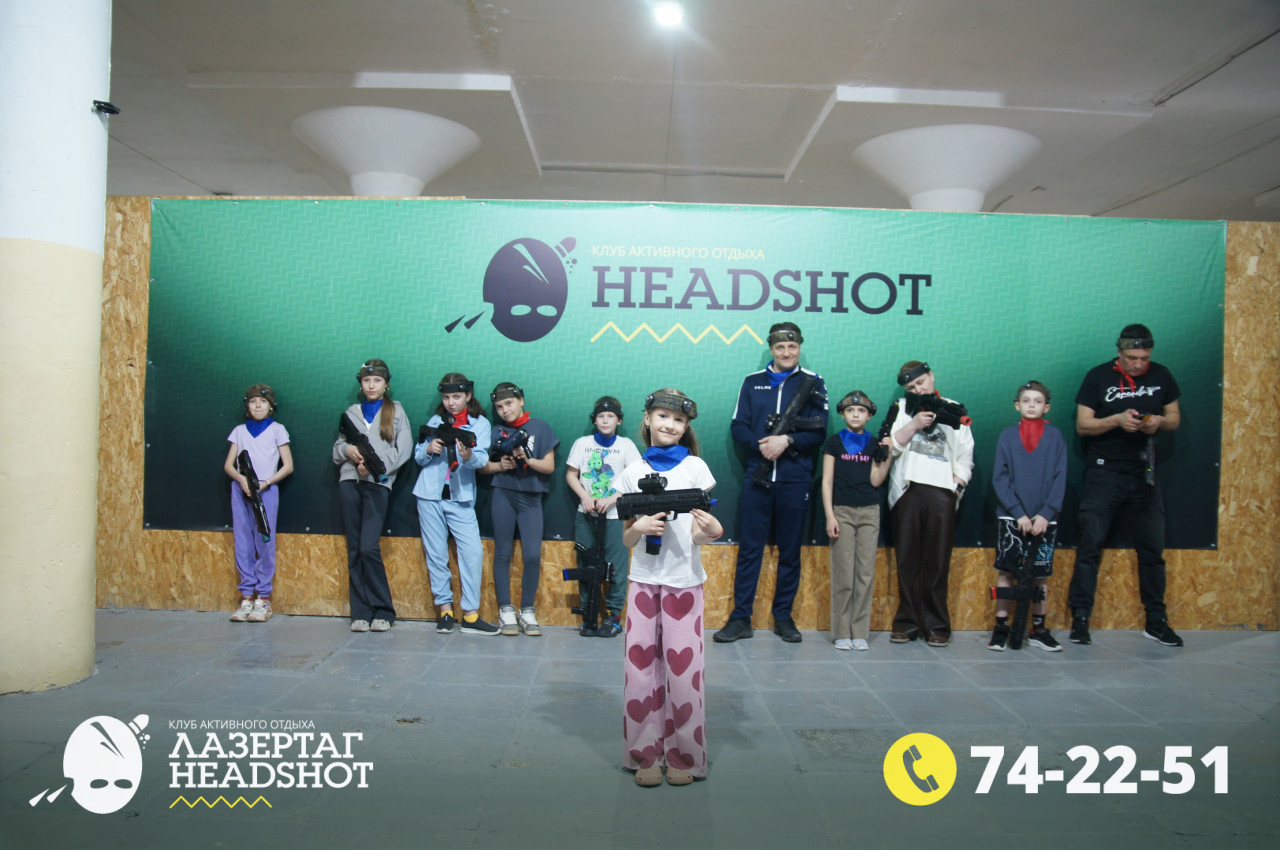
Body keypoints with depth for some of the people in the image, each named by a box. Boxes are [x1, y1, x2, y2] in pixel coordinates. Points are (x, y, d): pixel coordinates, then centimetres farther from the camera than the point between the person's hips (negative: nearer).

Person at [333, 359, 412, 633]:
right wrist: (347, 449, -6)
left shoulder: (395, 411, 10)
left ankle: (382, 612, -3)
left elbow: (403, 449, 1)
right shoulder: (351, 412, 19)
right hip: (349, 481, 4)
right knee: (354, 549, 1)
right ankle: (361, 613, 6)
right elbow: (336, 447, 17)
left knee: (369, 548, -14)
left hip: (378, 483, -3)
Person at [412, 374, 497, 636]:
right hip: (430, 494, 2)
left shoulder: (480, 424, 1)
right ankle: (445, 610, 14)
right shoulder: (435, 422, 9)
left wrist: (469, 456, -34)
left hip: (461, 498, -2)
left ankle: (471, 615, -4)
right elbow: (418, 457, 9)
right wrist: (429, 449, -13)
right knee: (436, 554, 4)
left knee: (473, 552, -10)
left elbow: (482, 459, -12)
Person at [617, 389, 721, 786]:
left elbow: (698, 532, -2)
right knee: (641, 667, 3)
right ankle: (646, 755, 18)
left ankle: (684, 757, 16)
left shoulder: (695, 467, 2)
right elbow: (627, 540, 7)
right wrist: (640, 526, -16)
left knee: (683, 669, 0)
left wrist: (712, 529, -24)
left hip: (683, 581, -2)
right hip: (644, 579, 2)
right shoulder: (633, 472, 6)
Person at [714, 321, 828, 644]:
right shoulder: (752, 382, 10)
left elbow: (819, 432, -2)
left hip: (795, 480, -1)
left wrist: (787, 441, -18)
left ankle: (783, 617, 20)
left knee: (790, 552, 7)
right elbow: (738, 427, 5)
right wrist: (760, 444, -13)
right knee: (749, 549, 2)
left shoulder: (812, 383, 5)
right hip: (757, 477, 1)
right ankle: (741, 618, 8)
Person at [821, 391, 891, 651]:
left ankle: (860, 632, 7)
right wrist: (829, 515, -5)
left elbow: (876, 481, 1)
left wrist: (888, 454, -7)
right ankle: (842, 632, 4)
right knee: (843, 575, -3)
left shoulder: (875, 443, 10)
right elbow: (827, 481, 2)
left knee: (866, 574, 1)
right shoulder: (834, 442, 6)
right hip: (842, 511, -2)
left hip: (869, 512, 2)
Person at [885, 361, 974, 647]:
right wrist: (914, 424, -7)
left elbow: (965, 455, 11)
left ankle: (937, 625, 7)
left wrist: (957, 484, -1)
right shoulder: (901, 408, 16)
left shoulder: (954, 410, 15)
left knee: (938, 562, -1)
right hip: (908, 488, 1)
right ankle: (907, 623, 7)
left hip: (942, 492, 0)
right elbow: (890, 446, 3)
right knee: (907, 560, 0)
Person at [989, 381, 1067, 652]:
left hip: (1044, 519, 1)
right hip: (1011, 517, -1)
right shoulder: (1007, 436, 3)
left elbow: (1060, 479, 0)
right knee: (1006, 572, 1)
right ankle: (1001, 627, 9)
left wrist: (1046, 514, -11)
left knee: (1041, 575, 6)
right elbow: (1000, 479, -1)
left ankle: (1039, 629, 18)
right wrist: (1018, 513, -11)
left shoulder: (1055, 437, 4)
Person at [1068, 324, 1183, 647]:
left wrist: (1159, 421, -10)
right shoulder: (1098, 377, -3)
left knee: (1152, 547, 8)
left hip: (1145, 473, 3)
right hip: (1104, 472, -3)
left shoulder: (1161, 376, 7)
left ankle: (1156, 620, 19)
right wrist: (1117, 419, -21)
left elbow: (1175, 418, 13)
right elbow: (1082, 425, -5)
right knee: (1090, 545, -5)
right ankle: (1080, 618, 1)